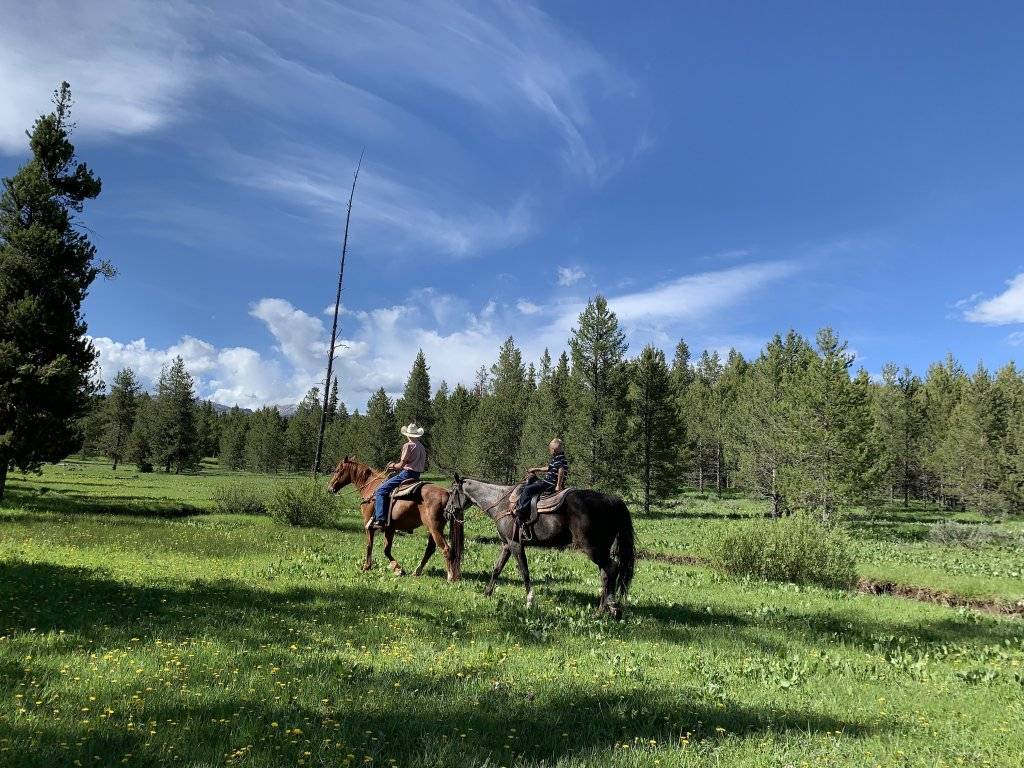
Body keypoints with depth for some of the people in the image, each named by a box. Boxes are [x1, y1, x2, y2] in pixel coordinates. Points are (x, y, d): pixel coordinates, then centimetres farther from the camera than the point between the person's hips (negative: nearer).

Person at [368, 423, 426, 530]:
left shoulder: (408, 445, -10)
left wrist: (394, 466, 8)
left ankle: (380, 519, -23)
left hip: (407, 474, -9)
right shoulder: (422, 448, 16)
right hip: (417, 475, 9)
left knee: (380, 491, -10)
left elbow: (402, 465, -14)